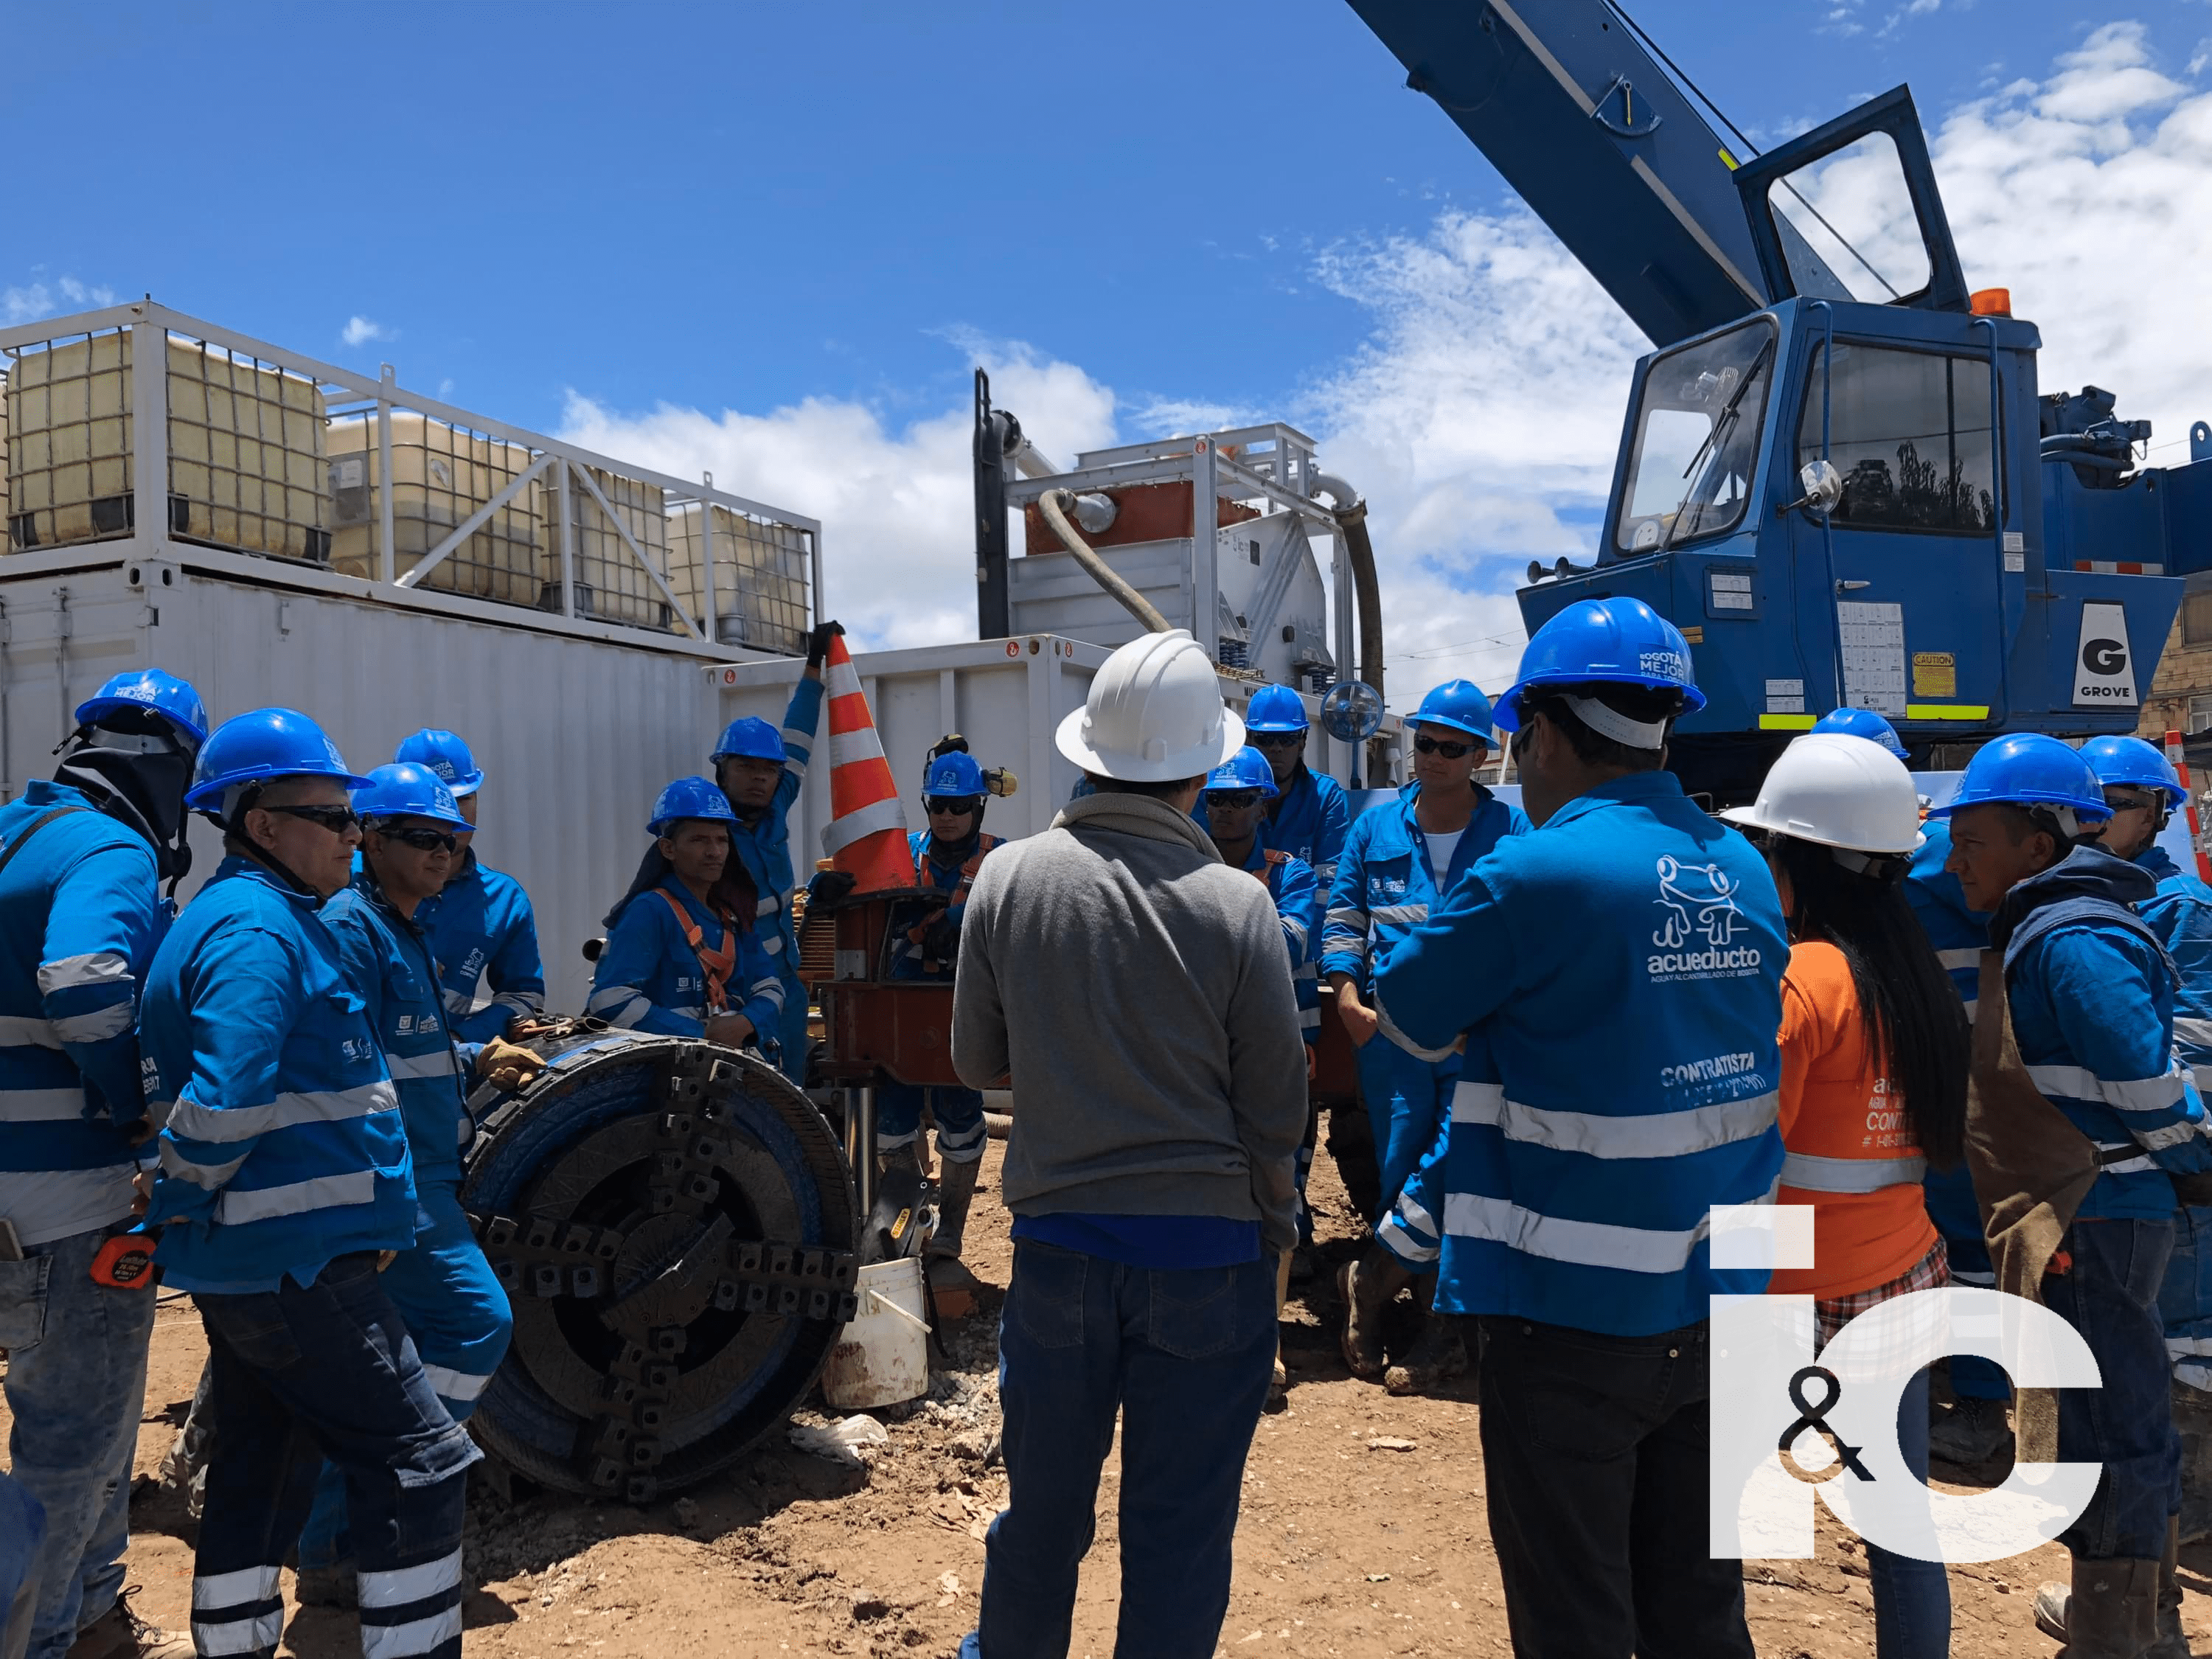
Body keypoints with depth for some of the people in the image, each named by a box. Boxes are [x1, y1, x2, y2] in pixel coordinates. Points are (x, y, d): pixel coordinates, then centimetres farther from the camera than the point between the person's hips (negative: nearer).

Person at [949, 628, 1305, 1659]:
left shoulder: (1007, 879, -8)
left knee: (1042, 1507, 21)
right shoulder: (1236, 906, -14)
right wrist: (1271, 1233, 12)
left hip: (1058, 1241, 3)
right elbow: (1276, 1109, -6)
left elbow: (977, 1060, 4)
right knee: (1179, 1532, 12)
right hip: (1207, 1250, -2)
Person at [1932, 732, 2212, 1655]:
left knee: (2110, 1423, 2)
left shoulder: (2073, 942, -21)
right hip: (2103, 1211, 10)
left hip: (2099, 1220, -10)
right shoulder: (2054, 929, 10)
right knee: (2125, 1413, 21)